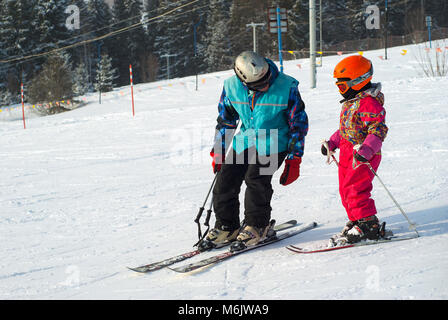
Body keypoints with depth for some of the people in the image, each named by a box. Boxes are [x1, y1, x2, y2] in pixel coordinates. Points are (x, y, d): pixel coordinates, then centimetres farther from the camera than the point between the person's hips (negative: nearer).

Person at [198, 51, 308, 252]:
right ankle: (226, 226, 11)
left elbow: (299, 123, -9)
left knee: (256, 178, -22)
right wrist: (218, 151, 9)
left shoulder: (286, 87, -20)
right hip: (245, 140, 4)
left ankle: (257, 227, -4)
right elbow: (225, 119, 7)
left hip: (273, 142, -4)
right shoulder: (232, 87, -11)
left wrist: (294, 159, -9)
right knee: (225, 180, -6)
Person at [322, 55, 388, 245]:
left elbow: (379, 129, -23)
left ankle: (368, 225, -9)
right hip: (347, 154, 10)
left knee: (355, 189, -15)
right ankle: (355, 222, 22)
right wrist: (332, 142, 23)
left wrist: (366, 149, -34)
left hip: (364, 157, -10)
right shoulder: (350, 102, 16)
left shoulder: (369, 103, -17)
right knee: (345, 191, 12)